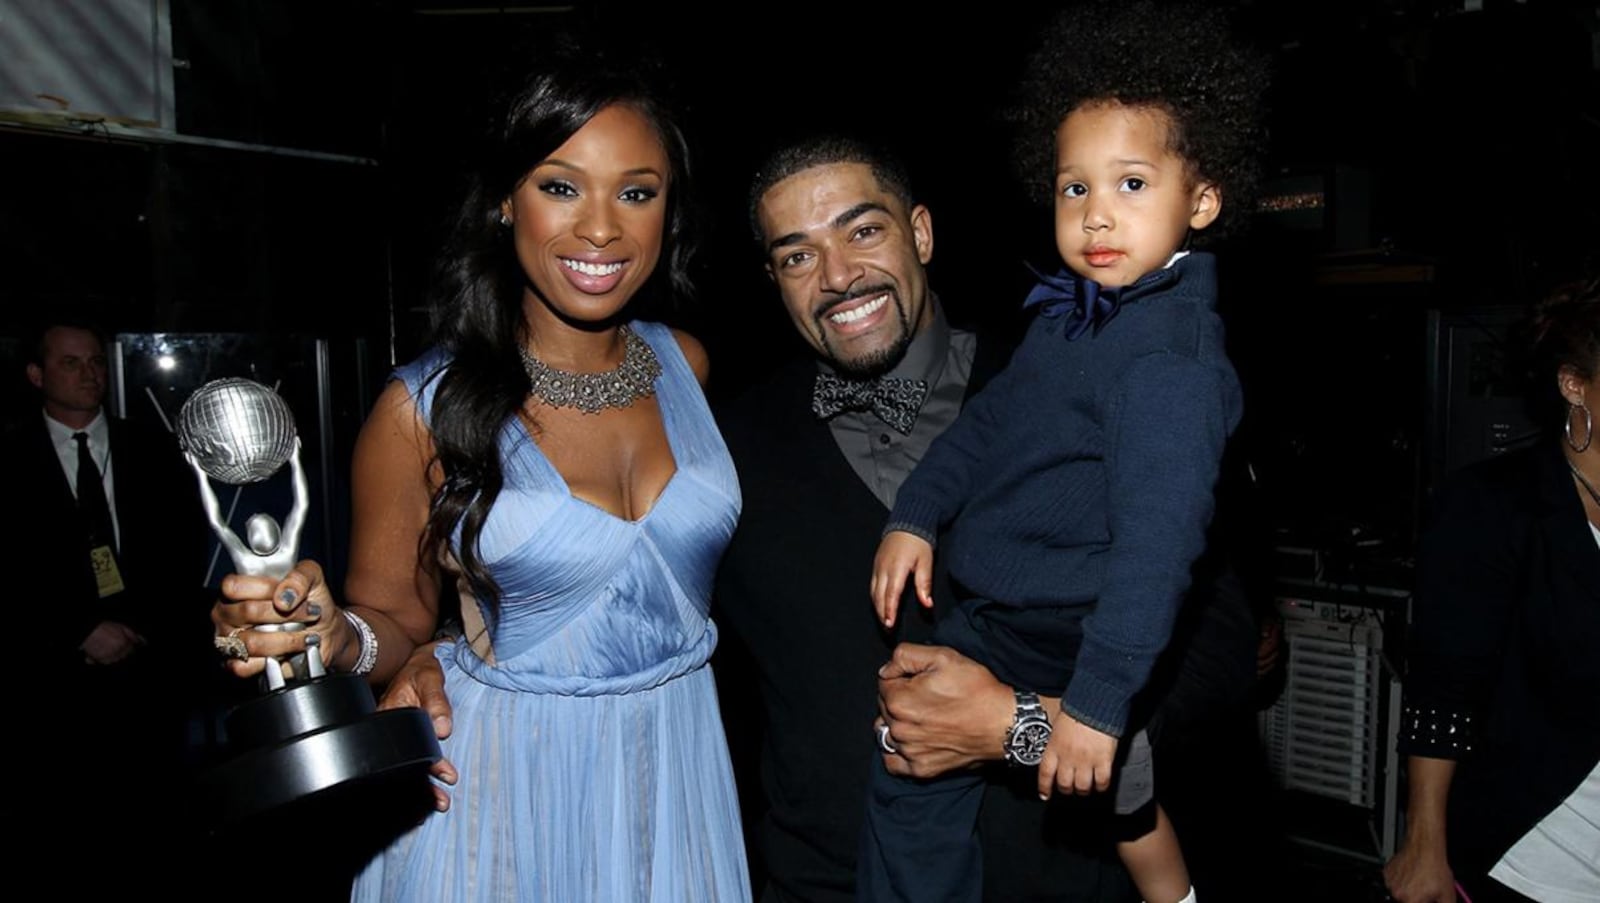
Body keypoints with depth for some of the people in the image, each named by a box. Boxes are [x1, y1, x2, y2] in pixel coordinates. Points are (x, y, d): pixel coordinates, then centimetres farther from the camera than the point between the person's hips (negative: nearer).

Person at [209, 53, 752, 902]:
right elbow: (395, 622, -5)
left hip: (677, 761, 4)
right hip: (506, 776, -3)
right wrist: (331, 633, -25)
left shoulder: (686, 365, -2)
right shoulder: (424, 408, -14)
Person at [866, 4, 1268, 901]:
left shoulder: (1171, 362, -27)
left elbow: (1157, 544, -30)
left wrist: (1096, 702, -30)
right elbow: (992, 418, 10)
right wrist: (916, 515, 3)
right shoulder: (1078, 308, 1)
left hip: (1044, 631, -9)